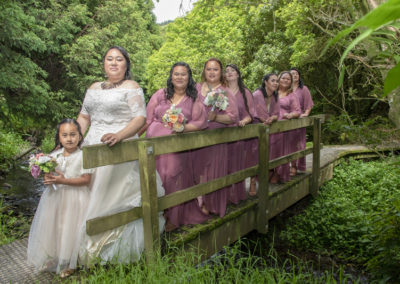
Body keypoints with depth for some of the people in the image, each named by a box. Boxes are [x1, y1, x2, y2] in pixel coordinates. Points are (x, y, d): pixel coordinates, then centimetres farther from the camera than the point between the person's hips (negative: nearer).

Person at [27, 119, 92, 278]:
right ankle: (53, 259, 37)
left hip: (75, 199, -5)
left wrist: (63, 180, -24)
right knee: (53, 228, 14)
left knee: (70, 229, 5)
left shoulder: (82, 156, -14)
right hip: (55, 198, 5)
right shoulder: (54, 155, 2)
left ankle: (70, 264, 26)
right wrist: (48, 178, -13)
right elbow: (46, 173, 11)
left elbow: (86, 180, -17)